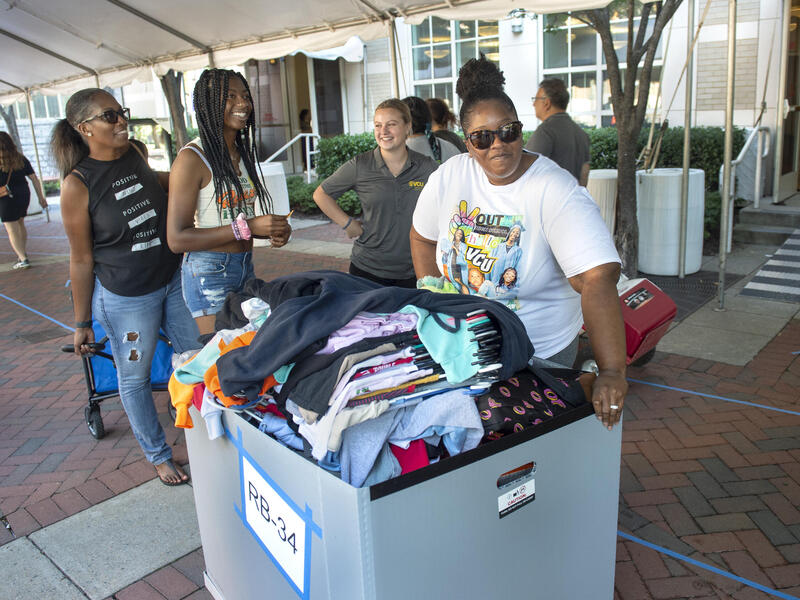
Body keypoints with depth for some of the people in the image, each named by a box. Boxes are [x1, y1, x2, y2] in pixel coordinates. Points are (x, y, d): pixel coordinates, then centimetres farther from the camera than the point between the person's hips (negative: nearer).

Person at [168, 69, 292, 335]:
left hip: (246, 267, 7)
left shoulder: (243, 153, 11)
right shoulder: (192, 158, -13)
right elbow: (177, 239, -17)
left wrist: (272, 230, 0)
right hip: (209, 273, -7)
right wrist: (247, 227, -22)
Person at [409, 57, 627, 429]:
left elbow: (598, 279, -33)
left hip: (540, 353, -3)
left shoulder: (556, 192, -23)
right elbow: (423, 237, 11)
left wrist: (612, 372, -42)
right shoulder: (449, 177, -7)